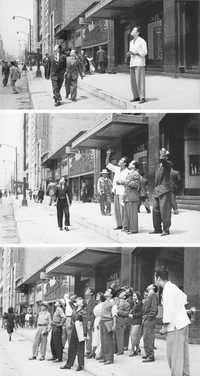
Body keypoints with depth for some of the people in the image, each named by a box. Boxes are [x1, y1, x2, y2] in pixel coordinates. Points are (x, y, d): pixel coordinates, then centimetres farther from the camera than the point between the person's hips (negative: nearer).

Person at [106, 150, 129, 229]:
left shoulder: (127, 172, -9)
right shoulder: (117, 169, 12)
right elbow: (107, 164, 20)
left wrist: (121, 182, -16)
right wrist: (108, 155, 10)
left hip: (122, 192, -7)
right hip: (116, 192, 7)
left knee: (122, 209, -8)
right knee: (116, 209, 9)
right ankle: (119, 225, 14)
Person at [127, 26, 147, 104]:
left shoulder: (142, 41, -7)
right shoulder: (131, 42, 17)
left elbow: (144, 53, -12)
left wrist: (134, 53, -19)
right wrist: (129, 54, -1)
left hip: (139, 64, -7)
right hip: (132, 64, 7)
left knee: (140, 80, -11)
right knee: (133, 81, 5)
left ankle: (142, 98, -9)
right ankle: (136, 97, 11)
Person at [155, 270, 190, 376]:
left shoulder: (167, 290, -16)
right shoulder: (173, 287, 14)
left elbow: (169, 309, -21)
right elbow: (184, 297, 33)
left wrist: (165, 326, -16)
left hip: (175, 326, -10)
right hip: (183, 323, 10)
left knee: (174, 355, -8)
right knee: (183, 354, 13)